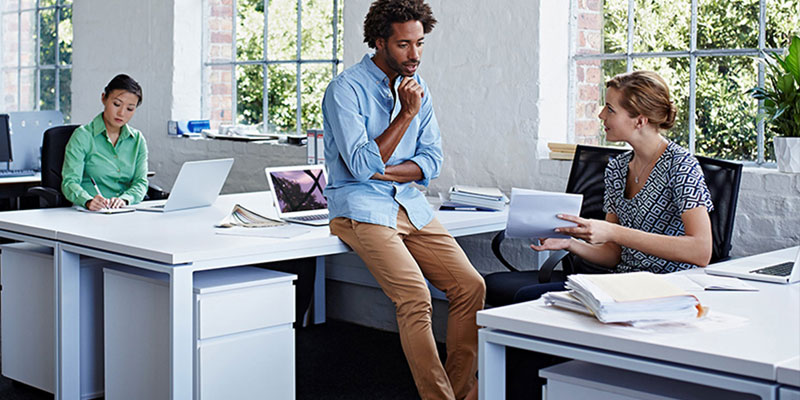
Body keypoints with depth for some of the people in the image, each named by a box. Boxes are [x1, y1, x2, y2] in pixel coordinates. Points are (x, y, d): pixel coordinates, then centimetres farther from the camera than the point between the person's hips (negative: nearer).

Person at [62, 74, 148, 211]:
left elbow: (141, 183, 5)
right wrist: (88, 201, -29)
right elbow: (70, 181, -8)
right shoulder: (82, 136, 0)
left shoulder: (138, 140, 13)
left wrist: (124, 199, -17)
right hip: (88, 215, -1)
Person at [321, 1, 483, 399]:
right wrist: (406, 114, -19)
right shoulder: (346, 89, -9)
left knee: (471, 286, -9)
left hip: (409, 203, 6)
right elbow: (362, 166, -18)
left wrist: (382, 171, -10)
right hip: (361, 207, -6)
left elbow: (432, 160, 7)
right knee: (415, 296, -25)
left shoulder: (415, 85, 10)